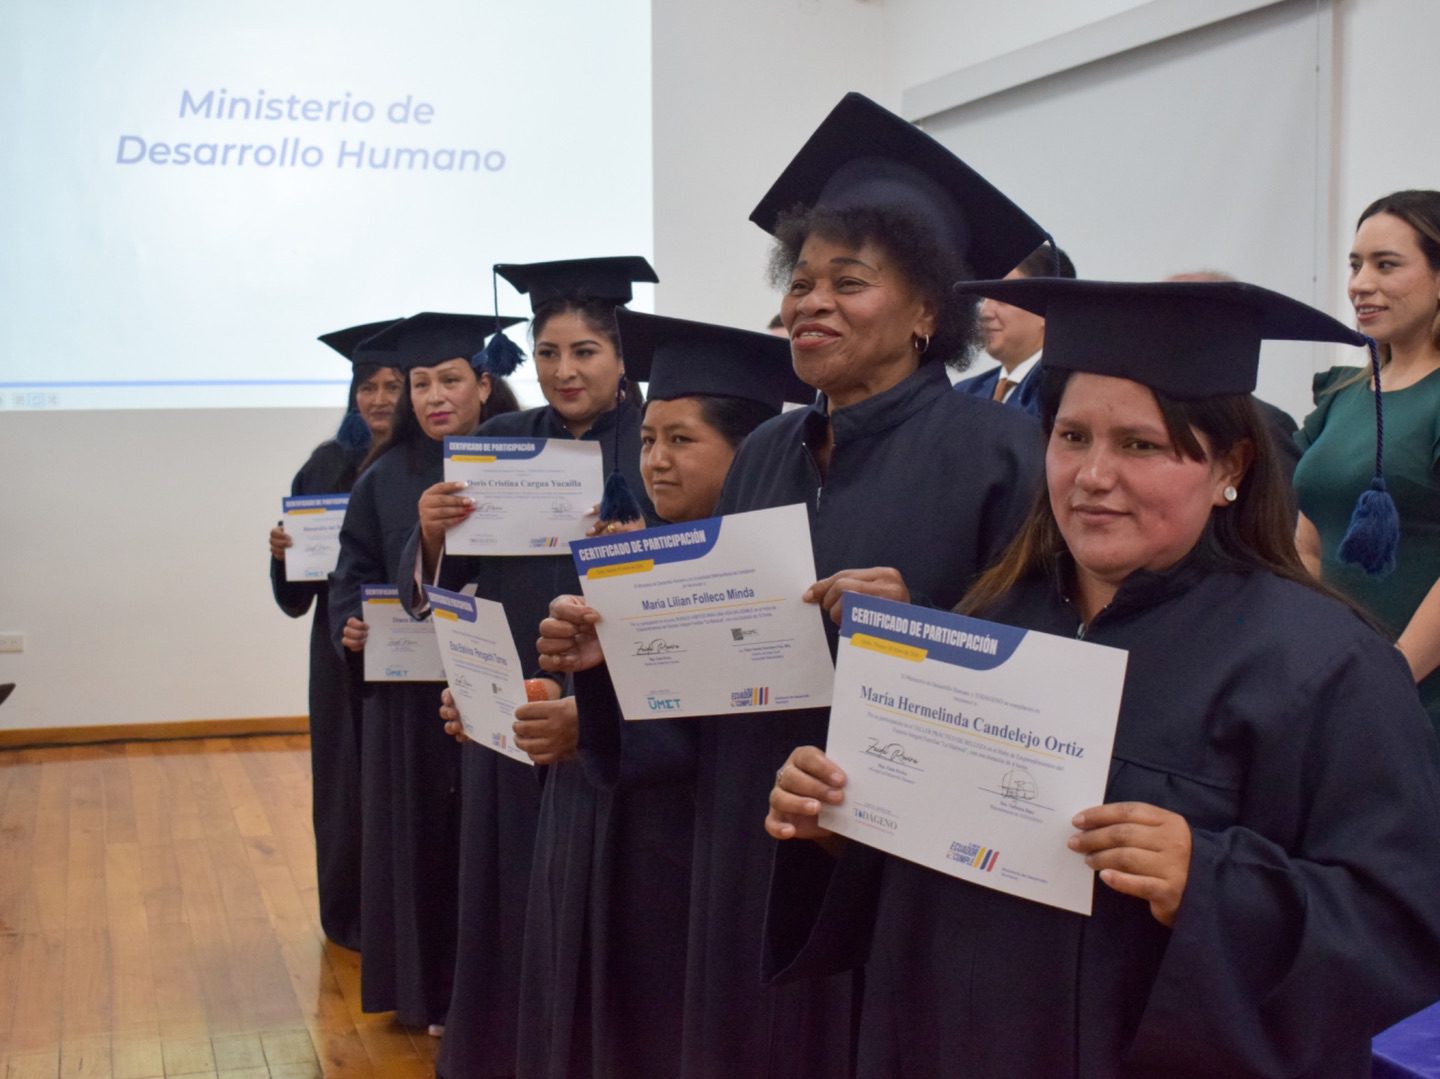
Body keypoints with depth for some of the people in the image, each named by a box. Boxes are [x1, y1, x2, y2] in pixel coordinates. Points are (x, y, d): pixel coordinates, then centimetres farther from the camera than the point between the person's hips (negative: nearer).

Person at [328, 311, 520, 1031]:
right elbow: (355, 569, 9)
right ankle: (430, 986, 22)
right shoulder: (385, 478, 6)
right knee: (420, 832, 8)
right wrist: (349, 622, -9)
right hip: (407, 691, 2)